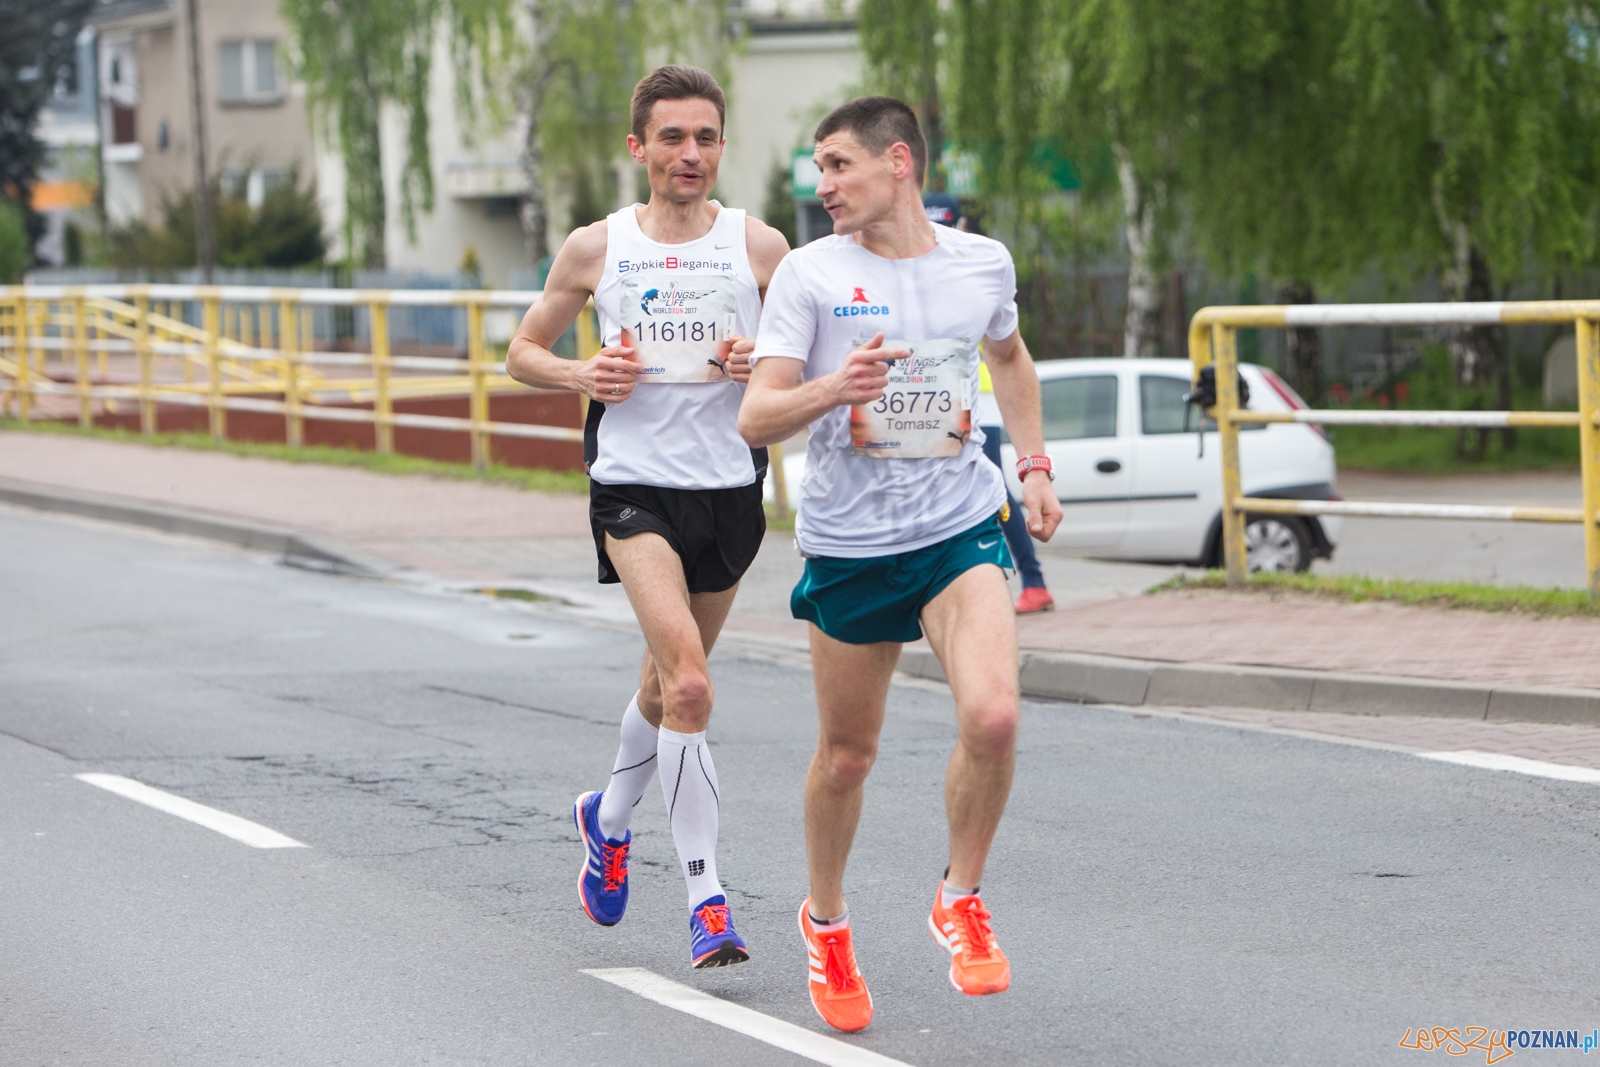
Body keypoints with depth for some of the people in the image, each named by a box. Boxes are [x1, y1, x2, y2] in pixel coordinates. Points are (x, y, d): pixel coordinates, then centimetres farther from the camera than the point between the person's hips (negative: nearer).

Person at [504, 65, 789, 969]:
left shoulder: (760, 246, 3)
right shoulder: (595, 249, 3)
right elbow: (523, 351, 14)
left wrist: (762, 365, -12)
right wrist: (583, 377, -7)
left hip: (731, 487, 2)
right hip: (635, 484, -2)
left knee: (672, 681, 17)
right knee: (688, 684, -20)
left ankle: (610, 817, 45)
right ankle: (704, 893, -16)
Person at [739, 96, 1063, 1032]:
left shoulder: (983, 263, 3)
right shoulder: (810, 274, -6)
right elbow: (755, 417, -11)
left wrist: (1035, 466, 17)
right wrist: (832, 388, -30)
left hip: (960, 531, 1)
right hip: (848, 542, -1)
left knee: (993, 716, -21)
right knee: (847, 754, 8)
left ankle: (962, 900, 3)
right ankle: (827, 920, 35)